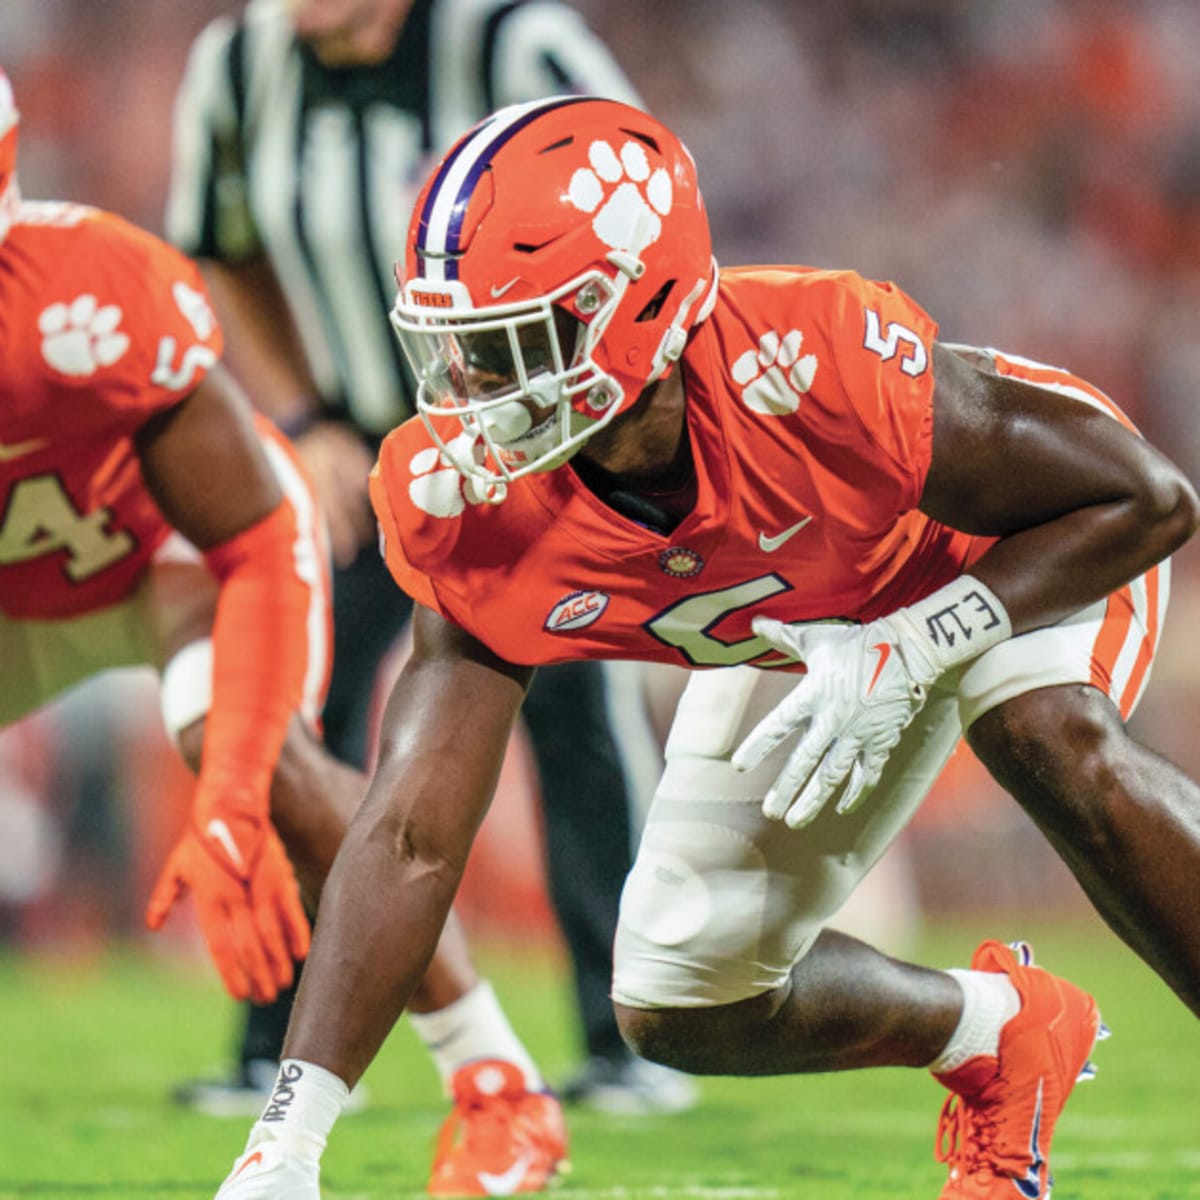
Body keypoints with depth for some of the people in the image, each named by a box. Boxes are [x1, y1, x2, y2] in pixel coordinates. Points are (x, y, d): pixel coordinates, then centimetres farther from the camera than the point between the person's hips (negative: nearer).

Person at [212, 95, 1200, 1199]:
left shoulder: (804, 366, -42)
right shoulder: (481, 512, -29)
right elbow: (413, 834, -26)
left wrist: (910, 651, -39)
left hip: (1020, 550, -5)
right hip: (797, 637, 5)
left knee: (1057, 745, -37)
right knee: (681, 1011, 1)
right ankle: (1002, 1037, 26)